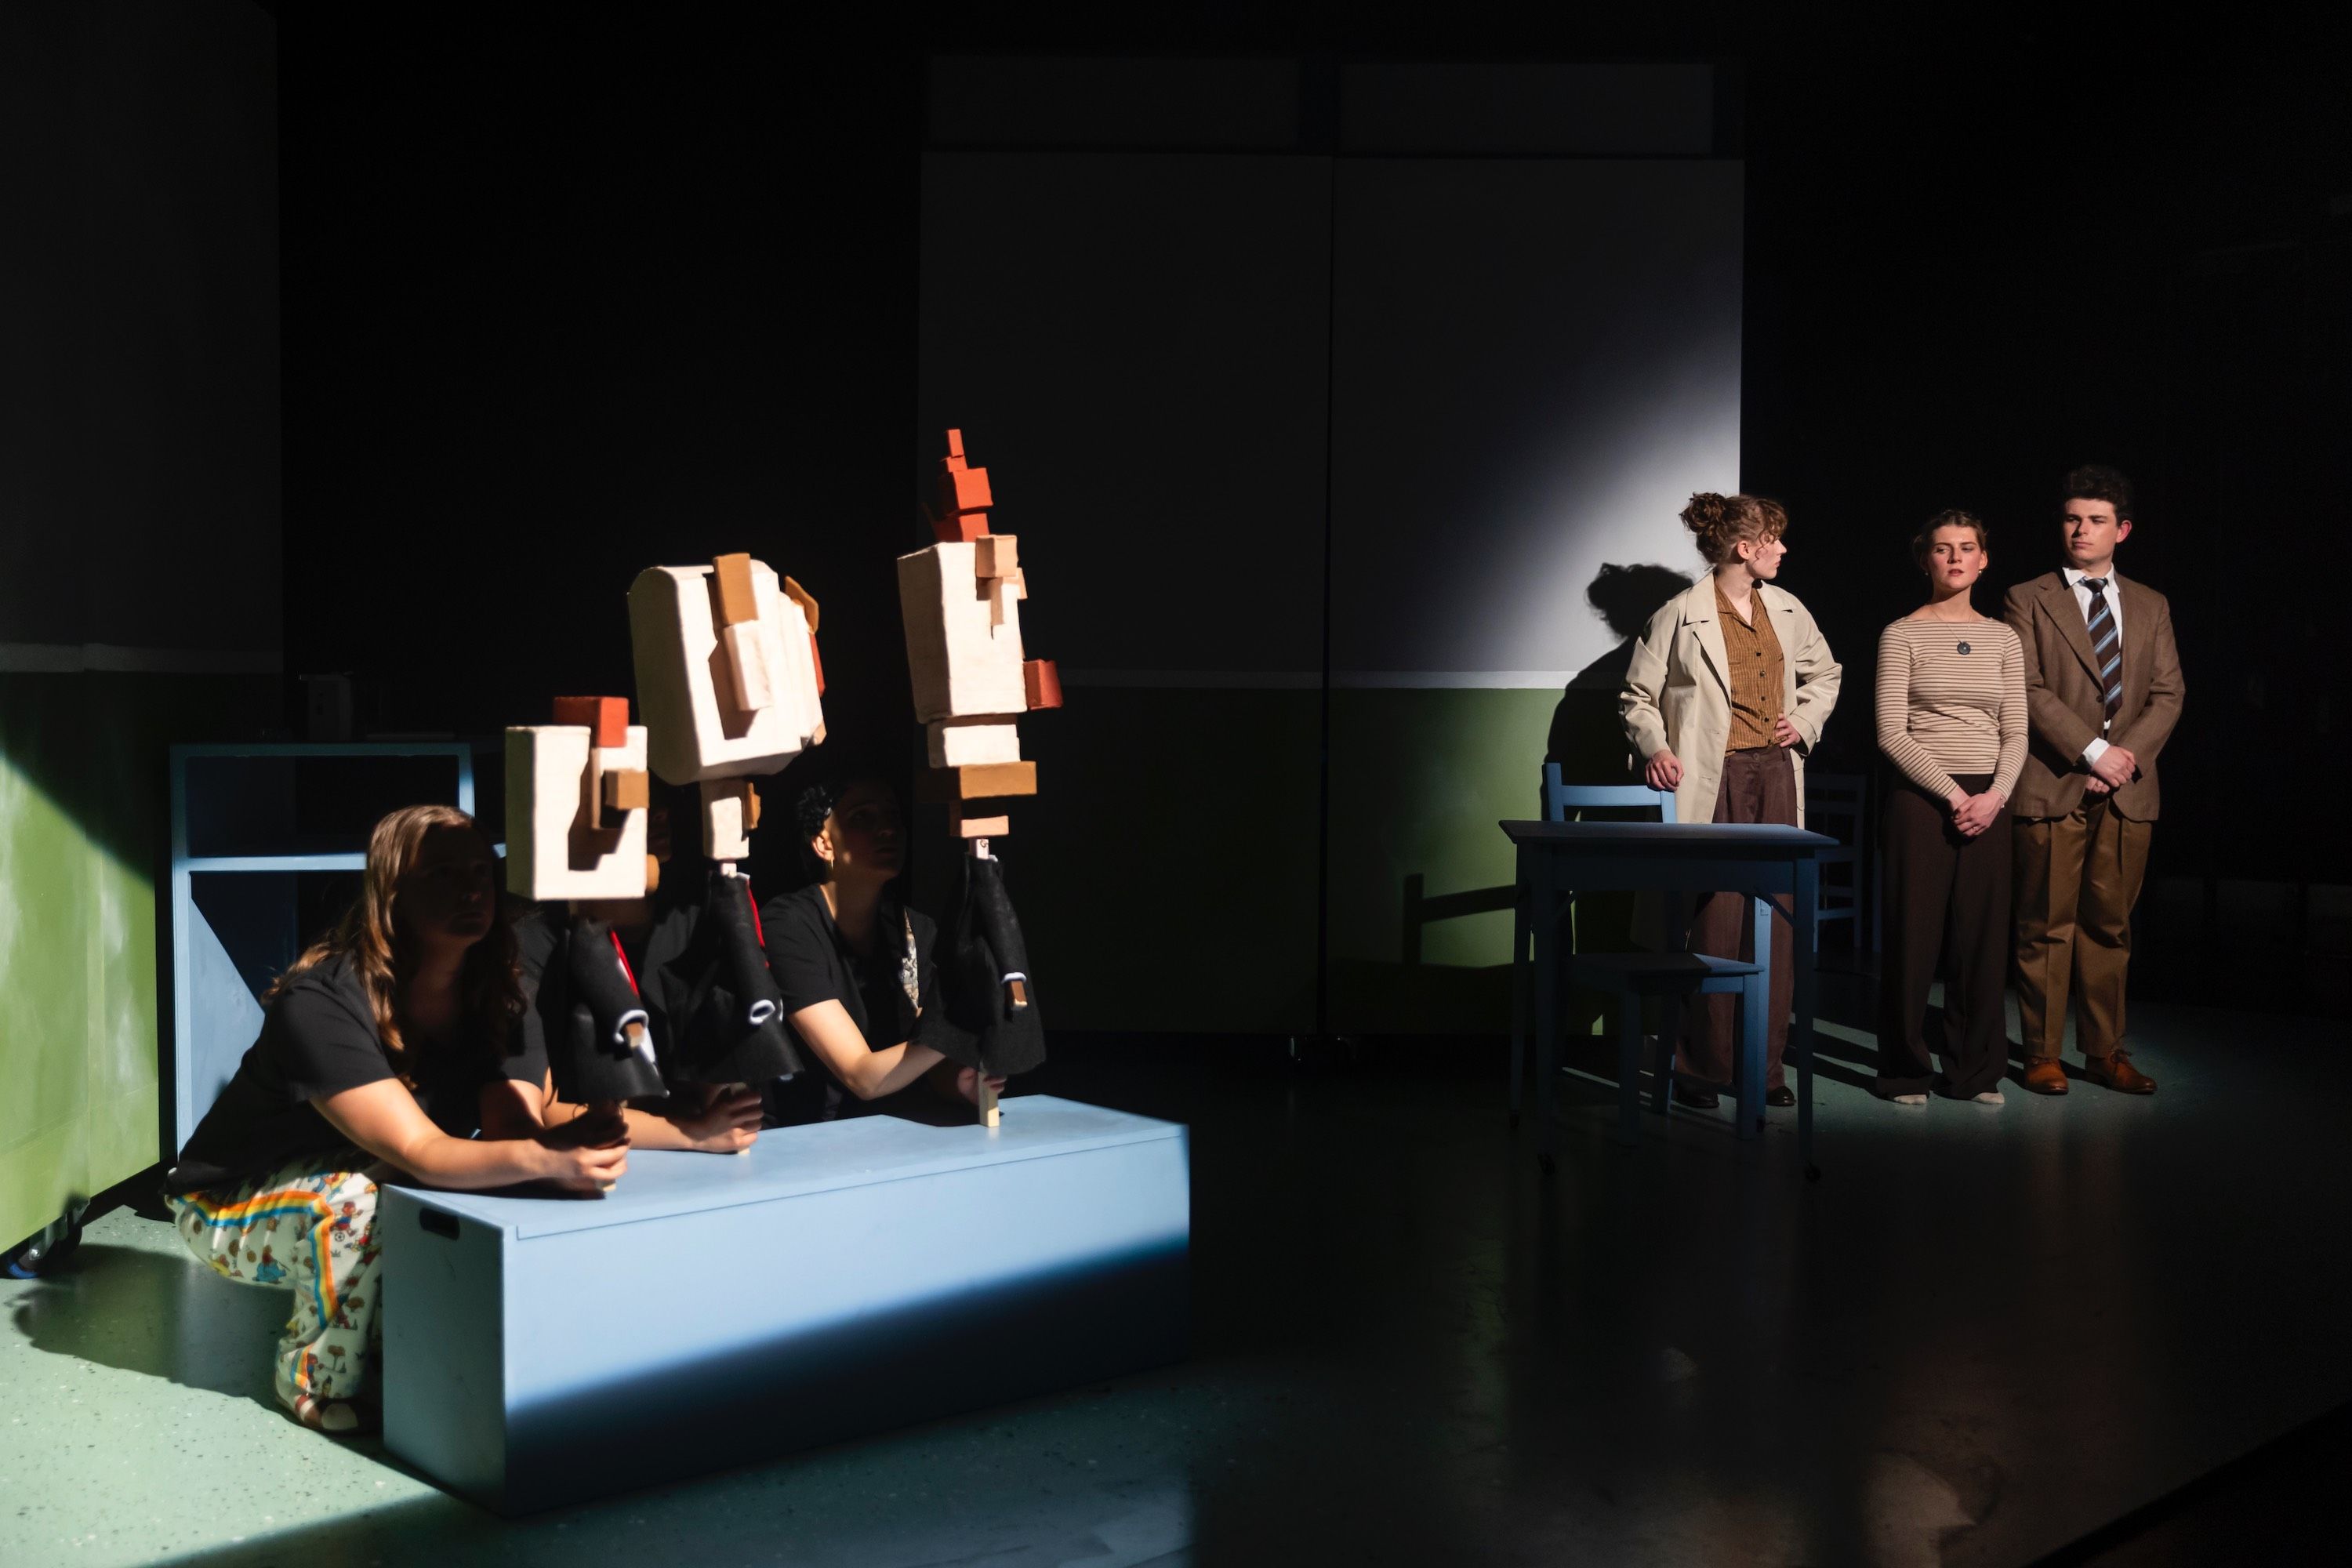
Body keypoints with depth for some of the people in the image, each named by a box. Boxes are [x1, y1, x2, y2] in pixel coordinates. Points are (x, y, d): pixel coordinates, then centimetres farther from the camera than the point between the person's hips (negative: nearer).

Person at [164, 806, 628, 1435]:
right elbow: (418, 1152, -40)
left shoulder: (482, 995, -11)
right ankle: (317, 1382, -11)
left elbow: (513, 1115, -21)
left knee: (494, 1203, -17)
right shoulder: (321, 1004, -32)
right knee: (356, 1203, -35)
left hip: (342, 1181, 6)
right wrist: (546, 1158, -57)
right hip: (231, 1207, -6)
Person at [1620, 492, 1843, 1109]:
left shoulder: (1786, 609, 13)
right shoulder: (1682, 615, -4)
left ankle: (1765, 1064, 11)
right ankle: (1704, 1067, 5)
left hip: (1777, 774, 5)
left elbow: (1823, 673, 28)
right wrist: (1655, 748, -14)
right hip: (1716, 780, -5)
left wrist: (1806, 721, 11)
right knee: (1717, 922, -6)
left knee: (1776, 923, 2)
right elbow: (1638, 695, 2)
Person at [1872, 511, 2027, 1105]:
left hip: (1988, 801, 4)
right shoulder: (1902, 635, -1)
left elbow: (2015, 733, 9)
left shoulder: (2003, 638, 11)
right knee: (1914, 933, 0)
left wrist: (1995, 795, -7)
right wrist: (1952, 794, -12)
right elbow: (1892, 733, -7)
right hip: (1919, 798, -3)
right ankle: (1905, 1070, 12)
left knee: (1984, 935, 4)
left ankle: (1974, 1071, 16)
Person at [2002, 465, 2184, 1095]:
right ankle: (2042, 1054, 6)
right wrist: (2093, 750, -14)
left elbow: (2168, 694, 9)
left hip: (2128, 791, 3)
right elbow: (2030, 690, -6)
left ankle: (2105, 1052, 15)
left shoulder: (2151, 606, 15)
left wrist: (2129, 753, -7)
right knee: (2047, 926, -1)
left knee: (2110, 926, 7)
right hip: (2053, 786, -3)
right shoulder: (2028, 600, 4)